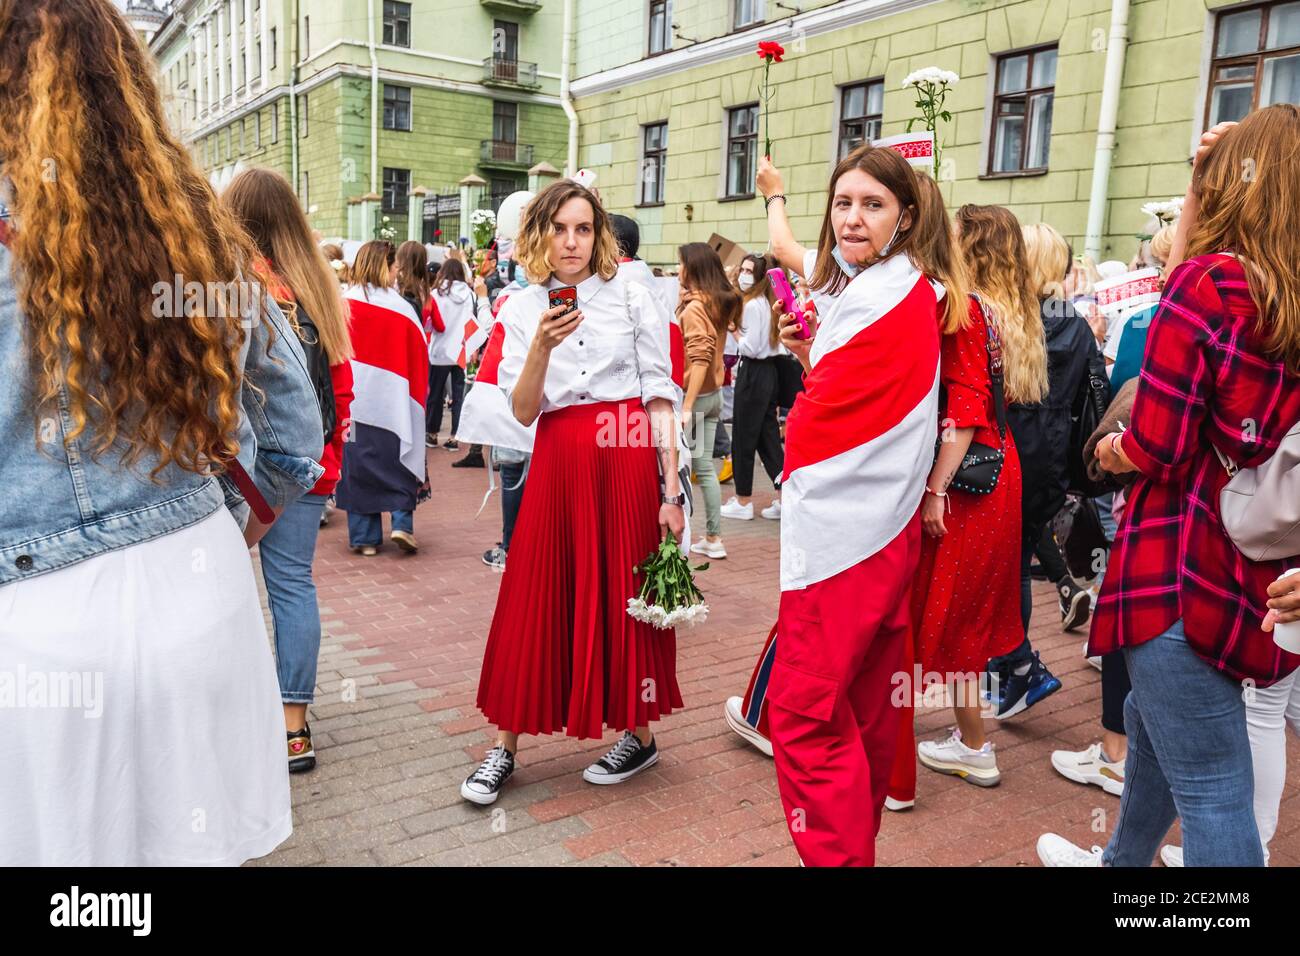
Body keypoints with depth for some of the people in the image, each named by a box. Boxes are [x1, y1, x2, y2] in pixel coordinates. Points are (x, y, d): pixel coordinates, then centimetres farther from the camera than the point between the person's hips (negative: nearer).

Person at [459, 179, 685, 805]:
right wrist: (542, 346, -18)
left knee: (628, 596, 6)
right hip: (557, 464, 2)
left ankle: (639, 735, 25)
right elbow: (522, 411, -2)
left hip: (628, 457, -2)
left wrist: (671, 490, -7)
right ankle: (504, 747, 17)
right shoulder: (521, 312, 8)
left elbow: (661, 398, -1)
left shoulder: (633, 300, 2)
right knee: (534, 600, 4)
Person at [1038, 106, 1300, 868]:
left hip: (1186, 567, -9)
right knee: (1155, 720, 29)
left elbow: (1158, 450, -17)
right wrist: (1195, 198, 15)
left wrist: (1110, 449, 1)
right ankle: (1121, 861, 51)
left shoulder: (1208, 281, -15)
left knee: (1212, 790, 0)